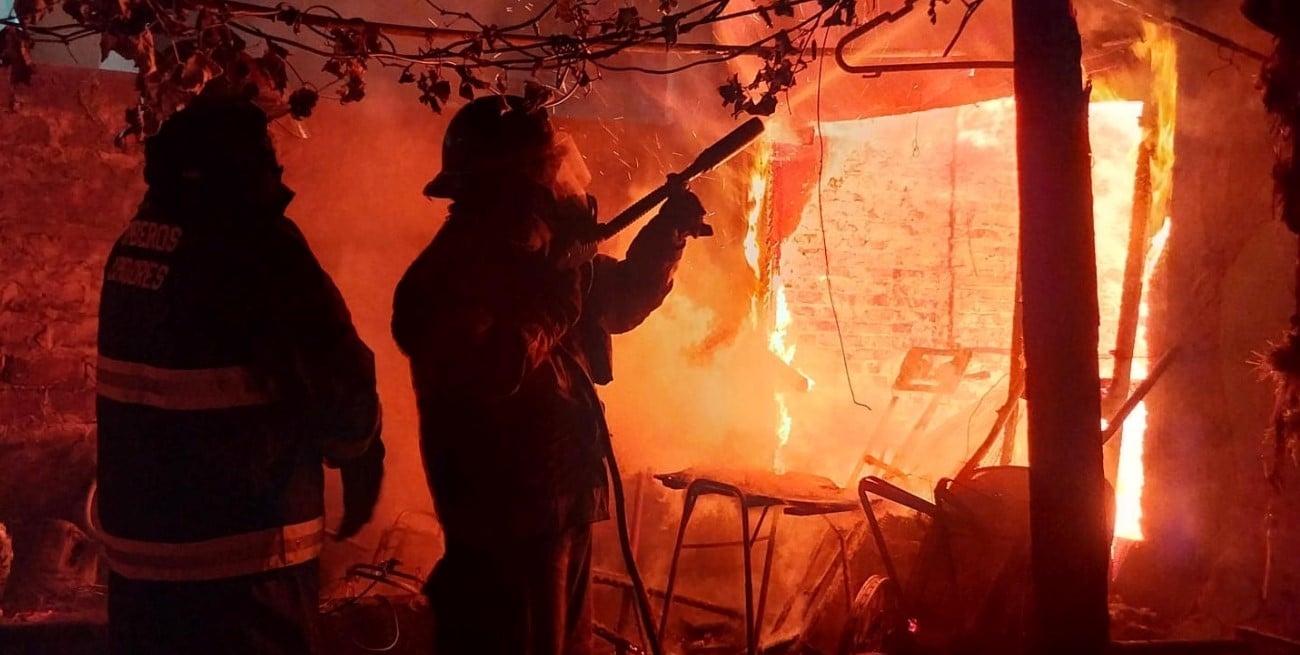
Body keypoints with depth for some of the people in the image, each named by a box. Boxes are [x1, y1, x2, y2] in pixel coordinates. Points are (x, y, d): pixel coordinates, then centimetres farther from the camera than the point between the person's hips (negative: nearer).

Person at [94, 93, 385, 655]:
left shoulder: (134, 244, 6)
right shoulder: (251, 244, -17)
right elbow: (336, 375, -17)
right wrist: (360, 453, 5)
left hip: (136, 538, 8)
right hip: (236, 551, -7)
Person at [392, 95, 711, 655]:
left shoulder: (537, 255, 9)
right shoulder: (445, 276, -19)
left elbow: (619, 300, 19)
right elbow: (488, 373, -34)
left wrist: (667, 231, 4)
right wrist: (551, 307, -24)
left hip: (562, 505, 9)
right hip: (504, 522, -9)